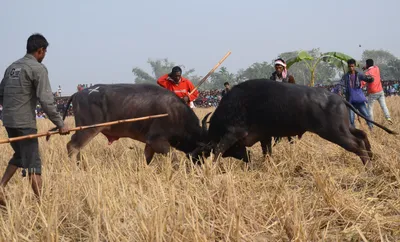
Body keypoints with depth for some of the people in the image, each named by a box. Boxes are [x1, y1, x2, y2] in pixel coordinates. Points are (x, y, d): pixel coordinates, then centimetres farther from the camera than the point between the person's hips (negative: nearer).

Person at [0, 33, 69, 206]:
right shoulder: (38, 68, -9)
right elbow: (46, 100, -16)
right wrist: (60, 124, -13)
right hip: (25, 123, -7)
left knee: (20, 156, 23)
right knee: (33, 163, -3)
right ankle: (40, 202, -2)